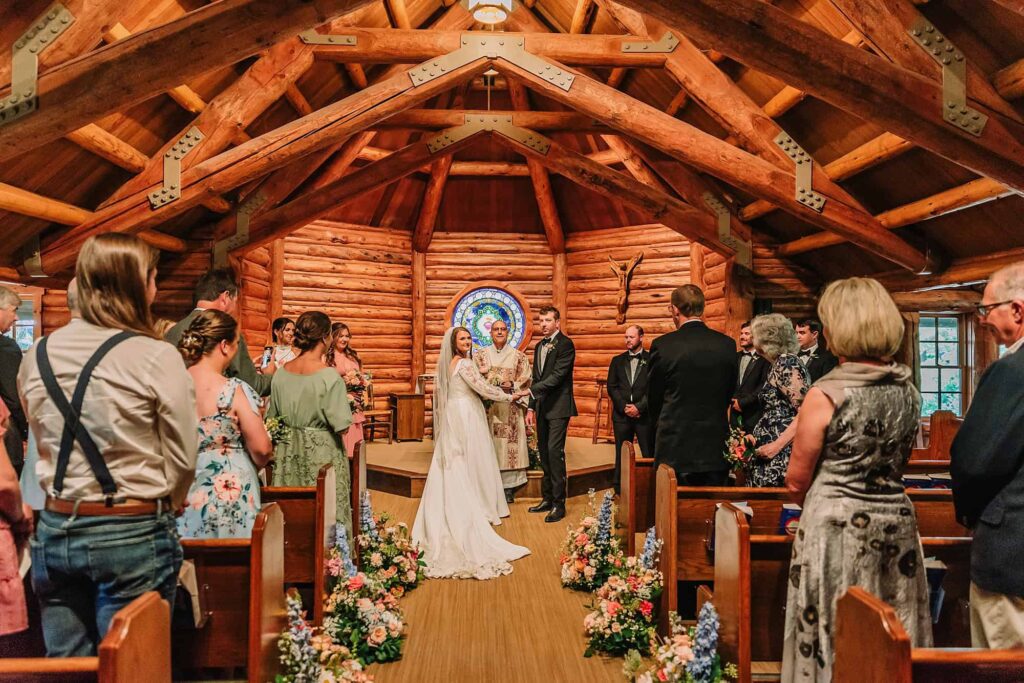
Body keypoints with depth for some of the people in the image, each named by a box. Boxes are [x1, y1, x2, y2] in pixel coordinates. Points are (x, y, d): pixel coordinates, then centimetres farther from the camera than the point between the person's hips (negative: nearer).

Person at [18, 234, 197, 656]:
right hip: (132, 537, -5)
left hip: (55, 532, 5)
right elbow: (182, 460, -10)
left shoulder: (37, 356, 1)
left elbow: (44, 444, 11)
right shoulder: (156, 357, -16)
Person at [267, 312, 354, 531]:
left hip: (288, 455, 6)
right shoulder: (329, 377, -17)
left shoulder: (281, 374, -1)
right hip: (321, 454, -5)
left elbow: (272, 418, 9)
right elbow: (341, 426, -18)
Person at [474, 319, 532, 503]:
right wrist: (500, 382, -11)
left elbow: (527, 378, 3)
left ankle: (509, 488, 6)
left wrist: (512, 385, -14)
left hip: (511, 408, 0)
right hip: (488, 407, 0)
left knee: (509, 444, -1)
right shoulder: (481, 355, 9)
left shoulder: (518, 355, 8)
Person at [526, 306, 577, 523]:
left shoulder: (565, 344, -9)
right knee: (544, 452, 11)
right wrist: (531, 407, 15)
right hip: (542, 406, 8)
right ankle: (548, 498, 21)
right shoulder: (539, 346, 17)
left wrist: (531, 390, -24)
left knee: (555, 451, -11)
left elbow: (557, 375, -19)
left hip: (559, 407, -8)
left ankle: (559, 504, -4)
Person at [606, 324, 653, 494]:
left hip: (644, 415, -2)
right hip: (622, 414, 2)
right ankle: (619, 490, 12)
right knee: (621, 454, 6)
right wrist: (624, 407, -6)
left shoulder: (652, 360, 3)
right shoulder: (617, 361, 12)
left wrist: (639, 407, -12)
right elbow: (611, 387, 6)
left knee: (649, 454, -2)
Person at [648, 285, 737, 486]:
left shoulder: (663, 345, -10)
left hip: (675, 448, -3)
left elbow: (654, 399, 1)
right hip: (715, 446, 3)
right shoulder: (727, 344, 0)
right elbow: (729, 393, 10)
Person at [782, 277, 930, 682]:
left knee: (837, 632, 8)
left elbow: (796, 482, -8)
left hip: (838, 525, -6)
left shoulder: (826, 394, -17)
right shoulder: (907, 388, 1)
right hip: (897, 519, 6)